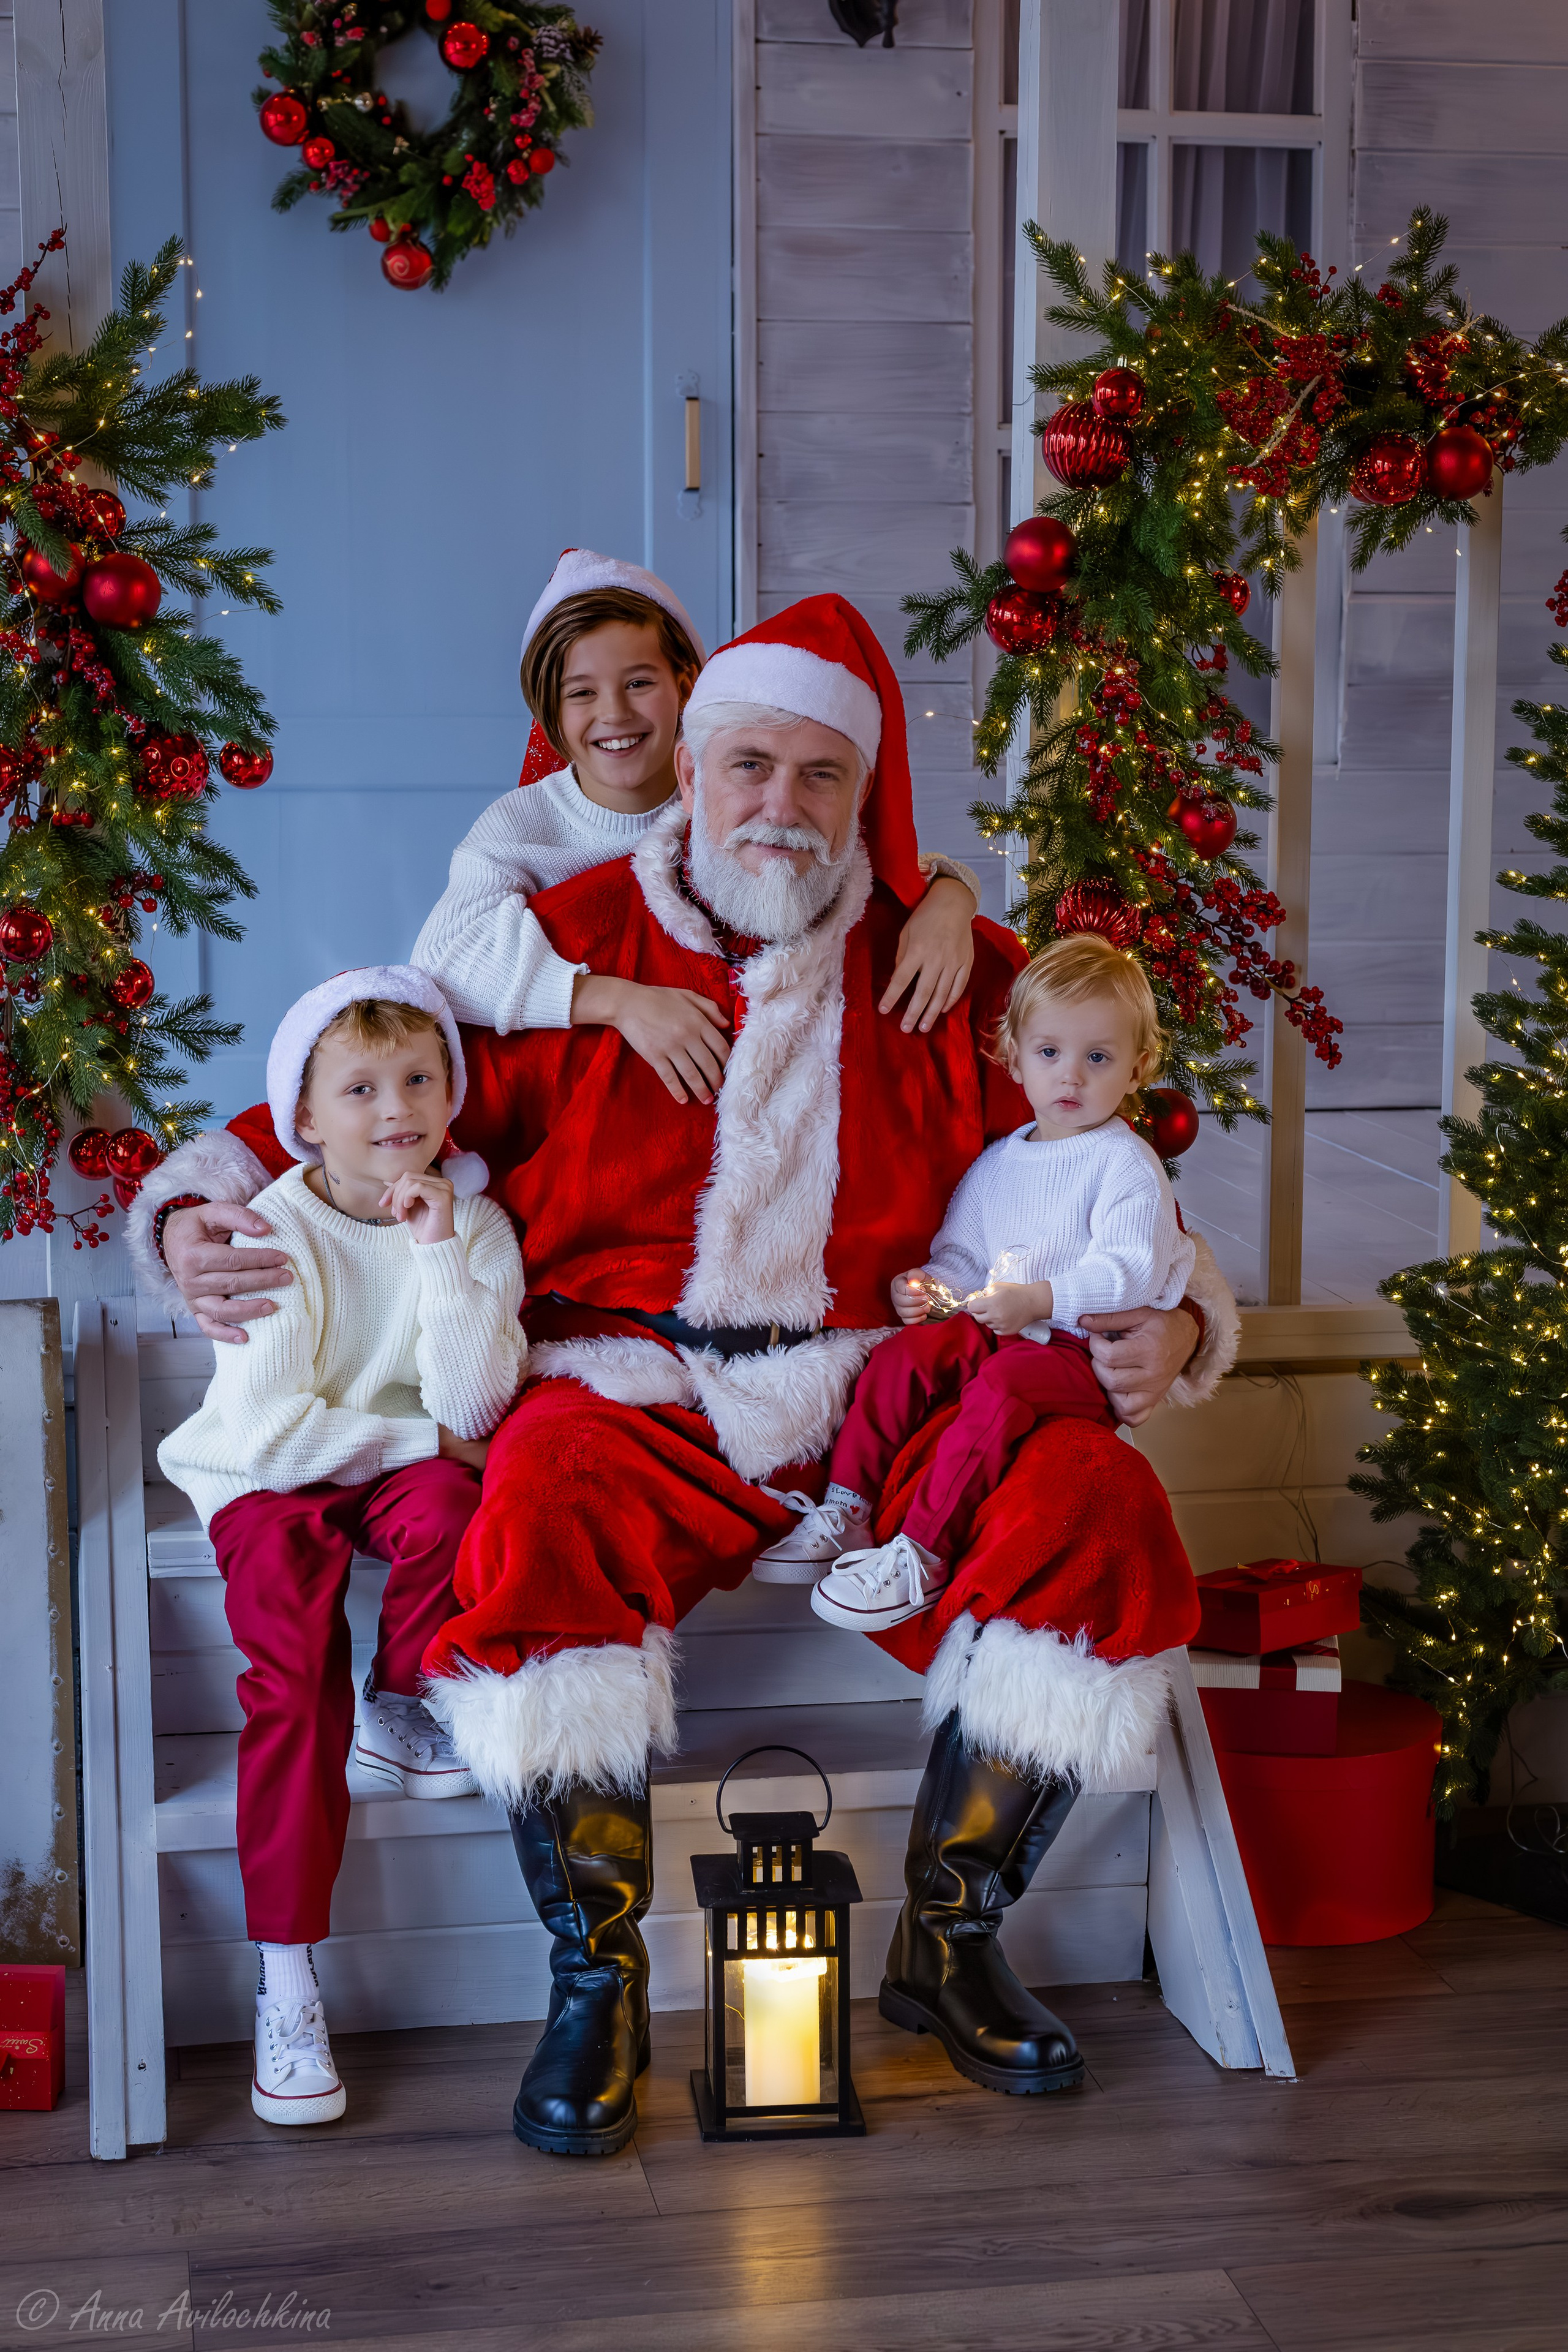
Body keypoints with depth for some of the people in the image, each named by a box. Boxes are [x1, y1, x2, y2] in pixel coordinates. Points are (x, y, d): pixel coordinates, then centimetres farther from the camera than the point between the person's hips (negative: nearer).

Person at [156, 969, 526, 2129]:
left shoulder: (474, 1223, -4)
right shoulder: (273, 1233, -12)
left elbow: (472, 1406, -16)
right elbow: (269, 1430, -19)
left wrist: (439, 1251, -22)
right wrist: (424, 1435, -14)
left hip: (405, 1465, 2)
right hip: (270, 1481, -2)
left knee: (444, 1504, -33)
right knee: (293, 1670, -23)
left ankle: (401, 1714, -5)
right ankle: (286, 1972, -16)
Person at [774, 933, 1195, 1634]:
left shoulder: (1127, 1164, -4)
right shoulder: (996, 1164, 17)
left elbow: (1132, 1271, -15)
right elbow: (964, 1255, 22)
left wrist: (1040, 1299, -24)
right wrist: (932, 1286, -1)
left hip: (1085, 1350, -6)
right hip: (996, 1331, 7)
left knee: (1001, 1388, -33)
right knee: (904, 1351, -16)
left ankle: (921, 1555, -32)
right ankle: (846, 1512, -14)